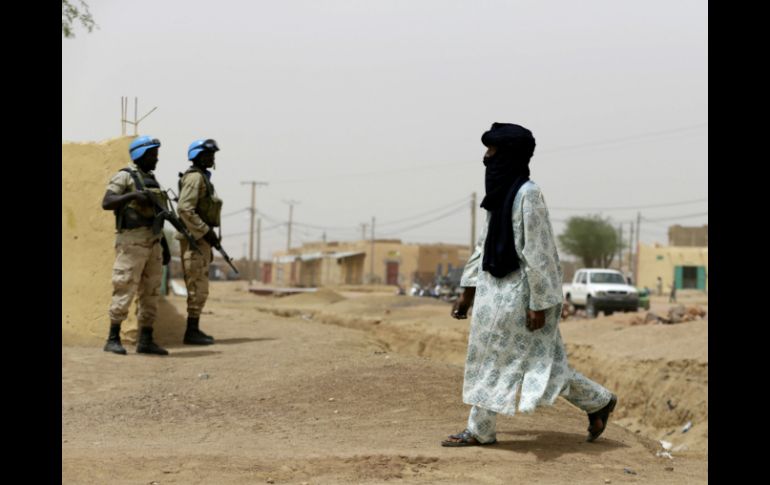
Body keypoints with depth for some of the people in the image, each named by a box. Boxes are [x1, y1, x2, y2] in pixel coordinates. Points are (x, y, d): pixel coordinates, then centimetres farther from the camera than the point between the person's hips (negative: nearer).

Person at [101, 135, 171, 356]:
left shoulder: (151, 180, 19)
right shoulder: (124, 177, -6)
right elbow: (106, 203, -18)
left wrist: (164, 245, 18)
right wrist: (132, 195, -31)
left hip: (152, 243, 8)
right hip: (131, 242, -8)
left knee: (150, 293, 5)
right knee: (125, 291, -7)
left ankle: (145, 341, 8)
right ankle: (113, 339, -1)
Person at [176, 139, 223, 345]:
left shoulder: (203, 178, 19)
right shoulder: (195, 177, -13)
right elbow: (185, 208, -23)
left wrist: (208, 239, 22)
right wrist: (206, 232, -23)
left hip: (200, 239, 10)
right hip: (194, 239, -10)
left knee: (199, 287, 12)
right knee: (198, 287, -9)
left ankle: (194, 330, 17)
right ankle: (191, 332, -6)